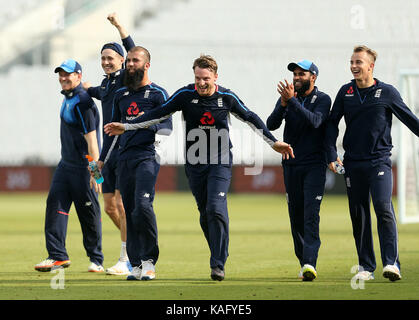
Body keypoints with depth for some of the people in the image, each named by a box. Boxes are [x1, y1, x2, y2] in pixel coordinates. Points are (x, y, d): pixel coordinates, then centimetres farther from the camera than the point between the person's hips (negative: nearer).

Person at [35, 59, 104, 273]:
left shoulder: (82, 102, -17)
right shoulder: (68, 97, 12)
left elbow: (91, 138, -21)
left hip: (83, 167, -9)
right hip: (66, 164, 9)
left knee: (89, 213, -2)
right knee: (55, 205, 0)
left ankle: (96, 260, 8)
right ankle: (58, 256, -1)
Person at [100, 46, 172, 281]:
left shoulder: (157, 94, 2)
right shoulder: (121, 95, 19)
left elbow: (168, 127, -6)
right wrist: (102, 160, 23)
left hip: (147, 156, -6)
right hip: (124, 159, 6)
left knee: (143, 205, -21)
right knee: (129, 213, 3)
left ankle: (149, 261, -10)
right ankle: (137, 265, 6)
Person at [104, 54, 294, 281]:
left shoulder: (226, 98, -4)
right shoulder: (186, 95, -4)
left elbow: (250, 118, 10)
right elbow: (158, 114, 2)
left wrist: (273, 142, 13)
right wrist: (126, 127, -2)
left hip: (221, 162, -2)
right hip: (195, 164, 2)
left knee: (216, 209, -18)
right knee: (205, 214, 4)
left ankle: (218, 265, -17)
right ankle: (219, 257, 18)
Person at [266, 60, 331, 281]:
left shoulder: (323, 100, -2)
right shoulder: (286, 98, 8)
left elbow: (315, 121, -22)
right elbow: (271, 125, -5)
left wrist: (292, 101, -30)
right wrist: (283, 104, -22)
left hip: (314, 165, -4)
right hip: (291, 165, 4)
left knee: (311, 215, -15)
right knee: (296, 217, 6)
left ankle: (310, 263, -23)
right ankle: (303, 262, 16)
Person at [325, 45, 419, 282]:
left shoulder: (387, 92, -1)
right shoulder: (346, 92, 7)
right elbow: (332, 124, 13)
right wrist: (332, 154, 3)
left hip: (379, 161, -3)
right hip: (353, 163, 3)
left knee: (383, 208, -18)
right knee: (358, 215, 5)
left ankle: (391, 263, -20)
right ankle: (366, 267, 13)